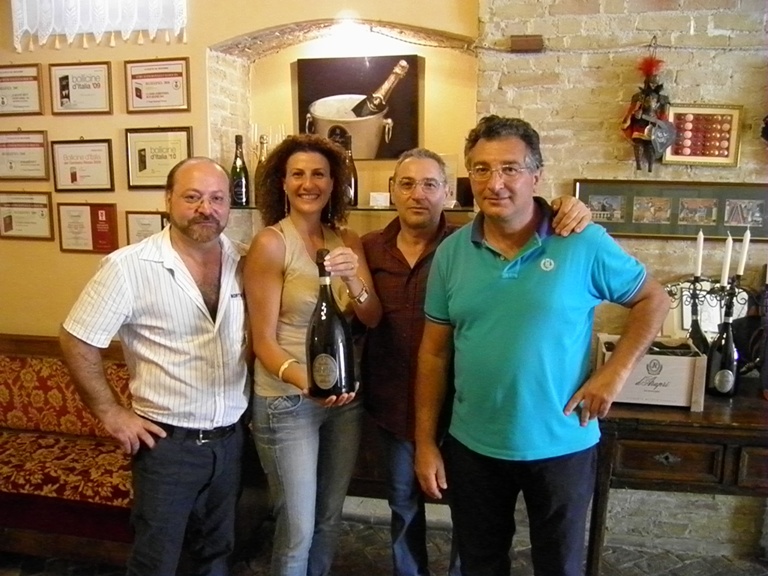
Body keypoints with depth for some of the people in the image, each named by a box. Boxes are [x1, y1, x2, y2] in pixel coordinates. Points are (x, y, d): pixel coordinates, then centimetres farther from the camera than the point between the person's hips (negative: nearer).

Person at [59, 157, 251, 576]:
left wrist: (254, 399, 3)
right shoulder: (129, 266, -15)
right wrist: (111, 414, -8)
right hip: (168, 441, -4)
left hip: (230, 438, 4)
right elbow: (77, 342, -9)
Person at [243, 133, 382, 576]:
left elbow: (373, 319, -4)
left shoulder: (348, 241, 1)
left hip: (345, 396, 5)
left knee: (330, 519, 21)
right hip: (287, 401, -5)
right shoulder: (271, 243, -13)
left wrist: (353, 281, -24)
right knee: (298, 530, 7)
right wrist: (299, 376, -33)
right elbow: (264, 340, -14)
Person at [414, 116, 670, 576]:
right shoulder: (451, 252, -3)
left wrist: (616, 371, -11)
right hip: (472, 448, 3)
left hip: (561, 446, -2)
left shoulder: (584, 244, -12)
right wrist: (426, 441, 1)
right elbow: (435, 353, 1)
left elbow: (653, 299, 1)